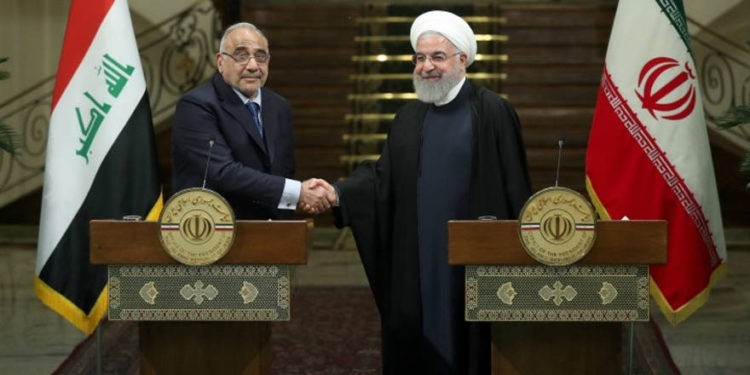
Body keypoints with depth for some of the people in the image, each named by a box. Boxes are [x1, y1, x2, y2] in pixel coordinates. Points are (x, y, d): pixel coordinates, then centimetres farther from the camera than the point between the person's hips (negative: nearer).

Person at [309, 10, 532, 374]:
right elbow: (383, 176, 7)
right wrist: (339, 193, -11)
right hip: (415, 262, 5)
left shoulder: (493, 112, -6)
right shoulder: (408, 116, 11)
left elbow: (514, 188, -6)